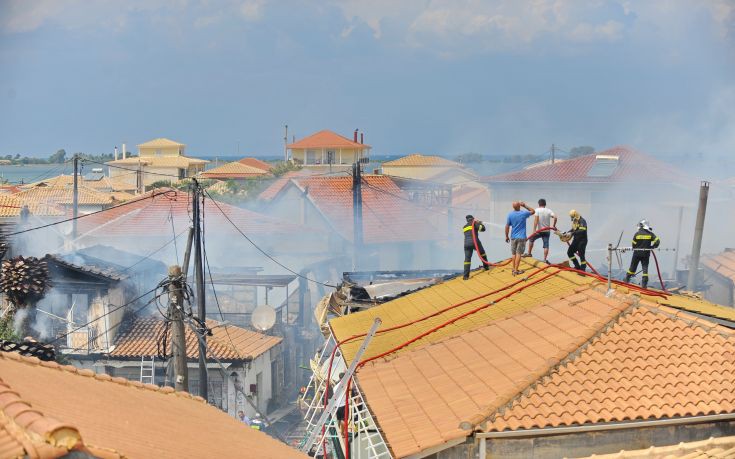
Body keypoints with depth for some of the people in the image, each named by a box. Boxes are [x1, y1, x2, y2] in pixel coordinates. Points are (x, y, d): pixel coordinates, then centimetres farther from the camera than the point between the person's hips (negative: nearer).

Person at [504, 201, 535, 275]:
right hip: (521, 237, -3)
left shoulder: (510, 214, -6)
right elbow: (533, 211, 8)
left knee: (513, 253, 13)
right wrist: (524, 206, 5)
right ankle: (516, 270, -3)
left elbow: (507, 226, -3)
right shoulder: (523, 213, -10)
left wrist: (506, 236, 8)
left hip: (513, 237, 3)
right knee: (518, 253, -1)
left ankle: (514, 268, 18)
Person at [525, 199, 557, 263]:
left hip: (539, 231, -2)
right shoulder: (549, 210, 1)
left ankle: (529, 253, 22)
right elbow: (555, 217, -12)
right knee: (546, 245, 4)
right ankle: (545, 259, -2)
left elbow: (536, 220, -17)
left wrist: (534, 230, -20)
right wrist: (553, 226, 1)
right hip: (547, 231, 2)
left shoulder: (537, 210, -6)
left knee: (531, 239, 20)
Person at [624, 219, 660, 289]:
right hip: (646, 254, 0)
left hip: (637, 254, 0)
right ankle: (644, 283, -1)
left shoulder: (637, 234, -6)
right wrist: (652, 247, 7)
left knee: (633, 267, 12)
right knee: (645, 268, 4)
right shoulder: (650, 234, -3)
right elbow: (657, 241, -7)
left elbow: (634, 244, -3)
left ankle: (627, 279, 23)